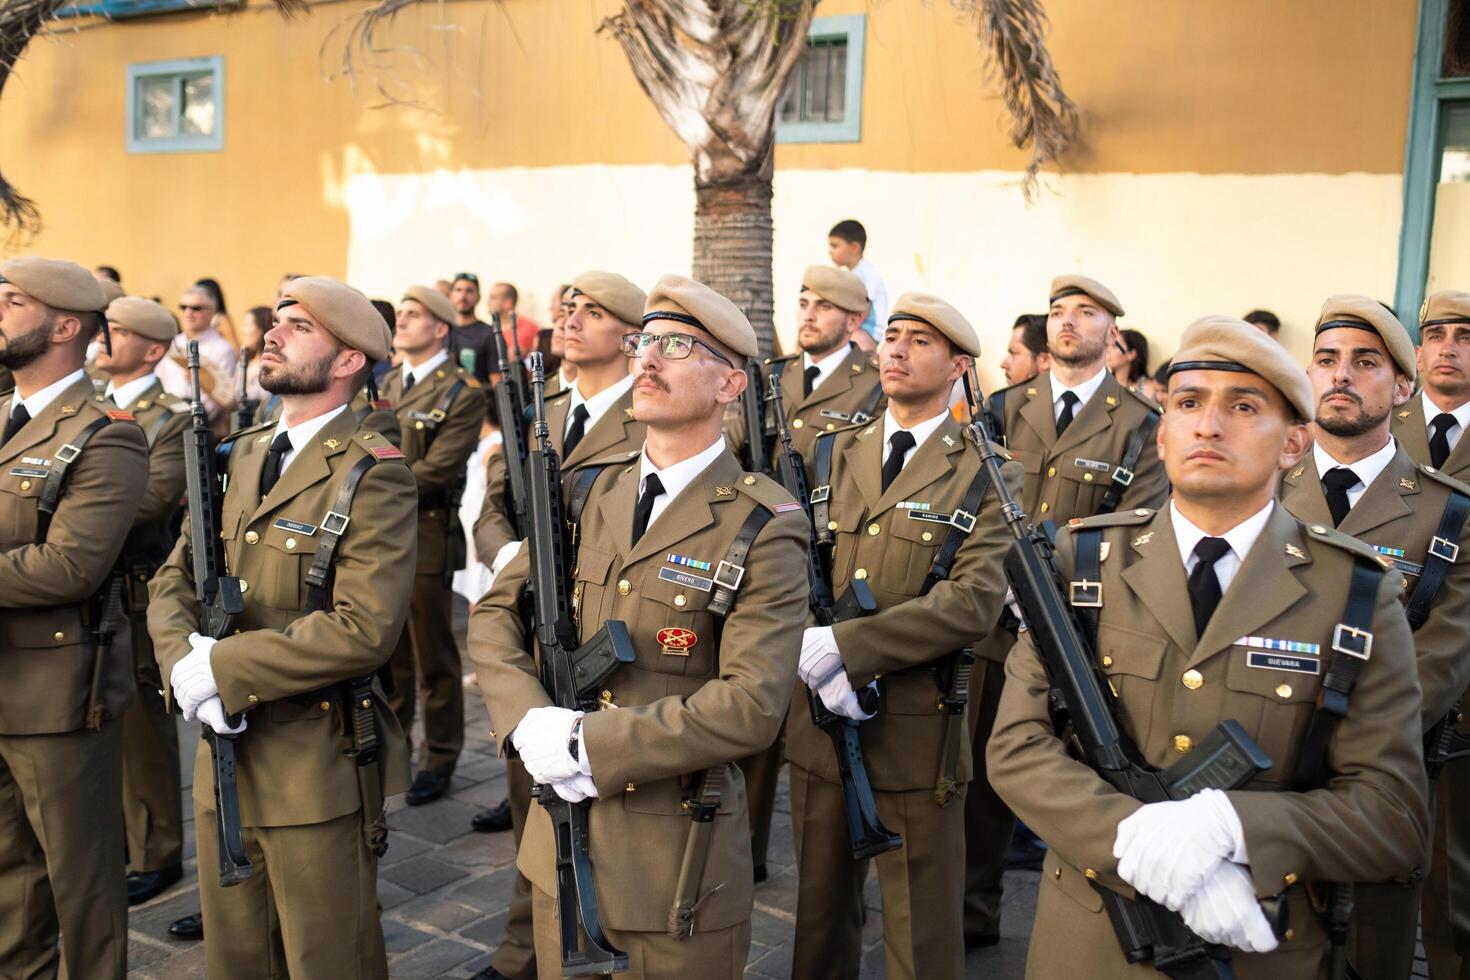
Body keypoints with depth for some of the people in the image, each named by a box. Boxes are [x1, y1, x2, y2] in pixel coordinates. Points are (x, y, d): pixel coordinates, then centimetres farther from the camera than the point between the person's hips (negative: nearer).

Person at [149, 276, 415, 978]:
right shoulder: (239, 457, 10)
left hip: (318, 769, -7)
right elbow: (173, 579, 10)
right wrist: (182, 661, -11)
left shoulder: (372, 473, -15)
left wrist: (221, 669, -19)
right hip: (223, 756, 7)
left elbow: (365, 628, -23)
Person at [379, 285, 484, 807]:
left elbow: (437, 470, -17)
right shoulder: (386, 386, 15)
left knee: (433, 658, 4)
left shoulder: (463, 392, -8)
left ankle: (439, 759, 17)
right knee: (386, 654, 15)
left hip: (426, 537, -6)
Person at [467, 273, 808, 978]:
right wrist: (528, 723, -13)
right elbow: (495, 614, 6)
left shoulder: (764, 525, -14)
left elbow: (752, 705, -21)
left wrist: (589, 746, -21)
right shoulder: (590, 493, 4)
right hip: (560, 845, 5)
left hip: (680, 859, -5)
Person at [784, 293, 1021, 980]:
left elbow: (973, 603, -17)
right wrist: (811, 658, -17)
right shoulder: (835, 453, 9)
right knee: (820, 912, 19)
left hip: (917, 734, -4)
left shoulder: (986, 477, -4)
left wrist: (842, 645, -22)